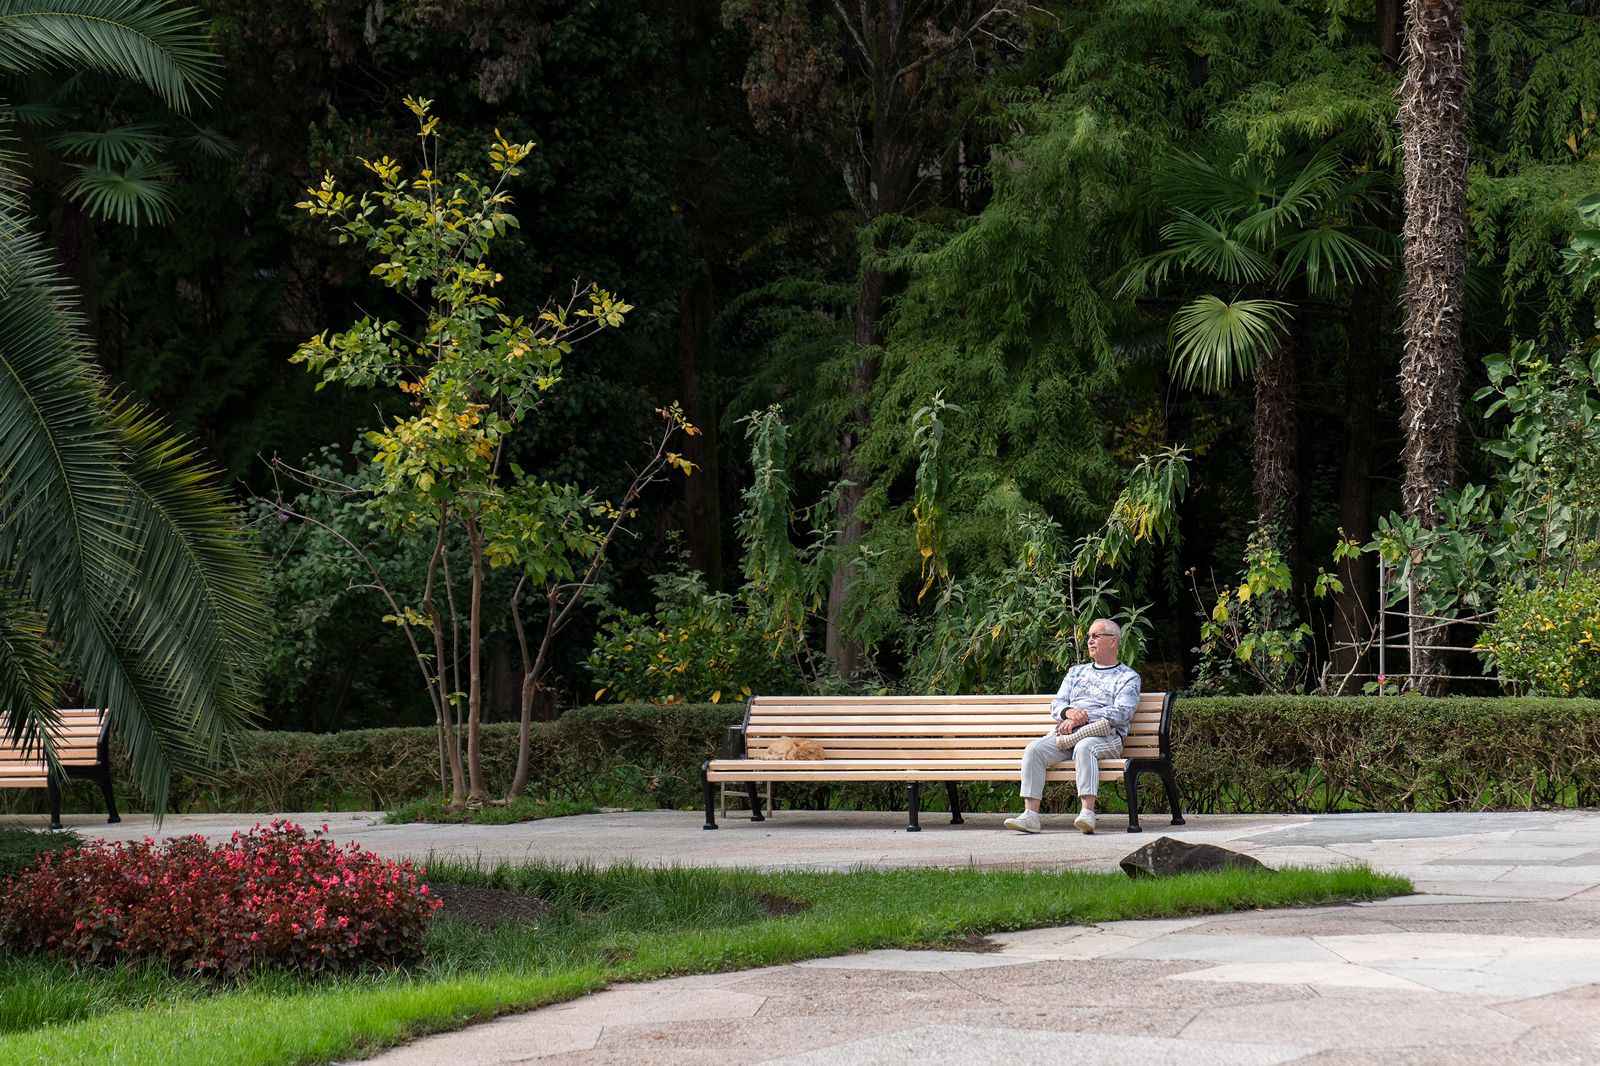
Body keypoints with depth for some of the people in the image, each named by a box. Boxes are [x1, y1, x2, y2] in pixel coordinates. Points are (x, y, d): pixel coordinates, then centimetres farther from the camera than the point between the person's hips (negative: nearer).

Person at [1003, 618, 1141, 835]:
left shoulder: (1128, 677, 13)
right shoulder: (1076, 672, 30)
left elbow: (1122, 713, -4)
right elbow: (1056, 705, 19)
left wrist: (1082, 718, -12)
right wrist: (1069, 712, -7)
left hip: (1104, 734, -5)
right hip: (1067, 733, 5)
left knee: (1084, 747, -40)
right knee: (1034, 749, -24)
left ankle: (1088, 812, -49)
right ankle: (1030, 813, -32)